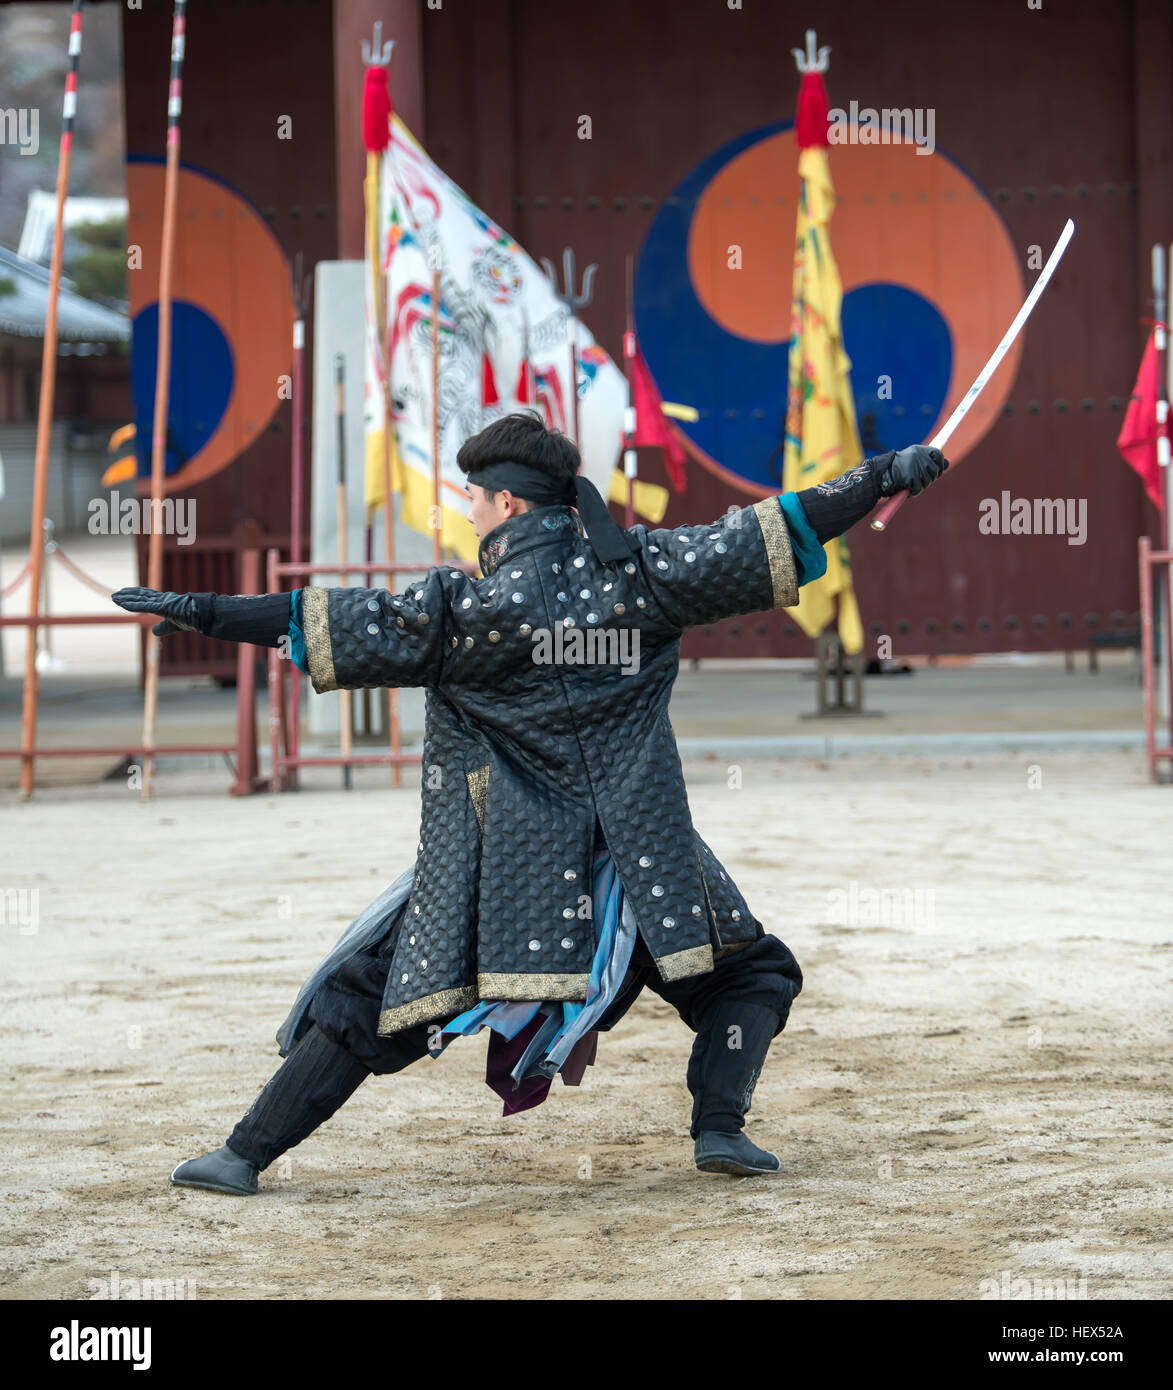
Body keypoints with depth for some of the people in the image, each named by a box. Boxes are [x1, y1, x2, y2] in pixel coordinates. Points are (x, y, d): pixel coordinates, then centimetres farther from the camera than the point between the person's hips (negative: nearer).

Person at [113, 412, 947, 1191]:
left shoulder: (467, 605, -8)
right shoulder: (638, 574, -2)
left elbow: (329, 627, -10)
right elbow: (768, 537, 0)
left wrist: (198, 612, -6)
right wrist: (883, 478, 6)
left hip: (494, 866, -1)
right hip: (639, 860, 1)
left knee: (366, 1004, 8)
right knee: (753, 973, 19)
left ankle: (246, 1155, 6)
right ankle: (720, 1125, -1)